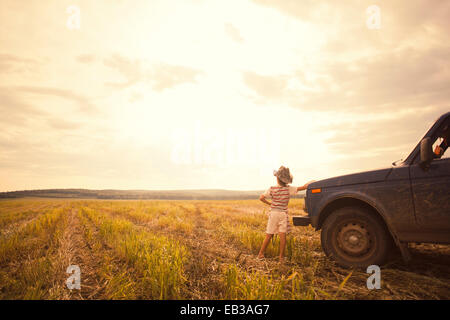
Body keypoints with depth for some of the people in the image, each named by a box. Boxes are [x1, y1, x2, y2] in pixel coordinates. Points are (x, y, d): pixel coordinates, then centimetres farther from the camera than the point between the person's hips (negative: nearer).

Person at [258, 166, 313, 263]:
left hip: (273, 213, 1)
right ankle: (281, 257, 5)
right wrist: (310, 182, 11)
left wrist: (269, 203, 6)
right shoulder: (289, 189, -7)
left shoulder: (272, 189, -6)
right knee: (282, 236, 3)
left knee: (269, 235, 9)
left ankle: (261, 254, 14)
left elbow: (261, 198, -9)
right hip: (283, 214, -1)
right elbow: (303, 187, -7)